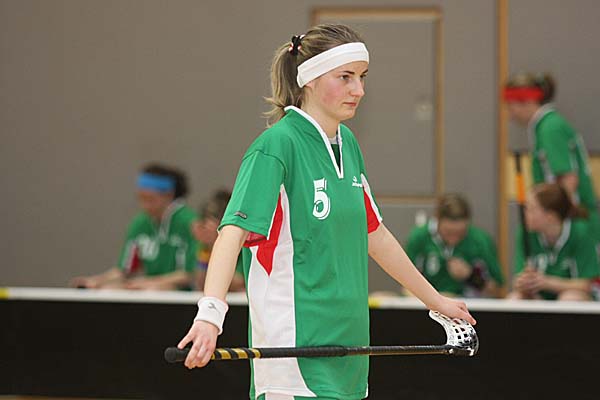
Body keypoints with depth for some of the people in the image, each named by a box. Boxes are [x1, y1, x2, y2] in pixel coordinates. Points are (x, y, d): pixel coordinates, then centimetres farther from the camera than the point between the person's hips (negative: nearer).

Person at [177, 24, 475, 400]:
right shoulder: (277, 145, -12)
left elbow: (375, 235, 25)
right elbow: (233, 232, -23)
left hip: (347, 348, 8)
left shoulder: (348, 144, 13)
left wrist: (435, 299, 32)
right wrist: (210, 314, -38)